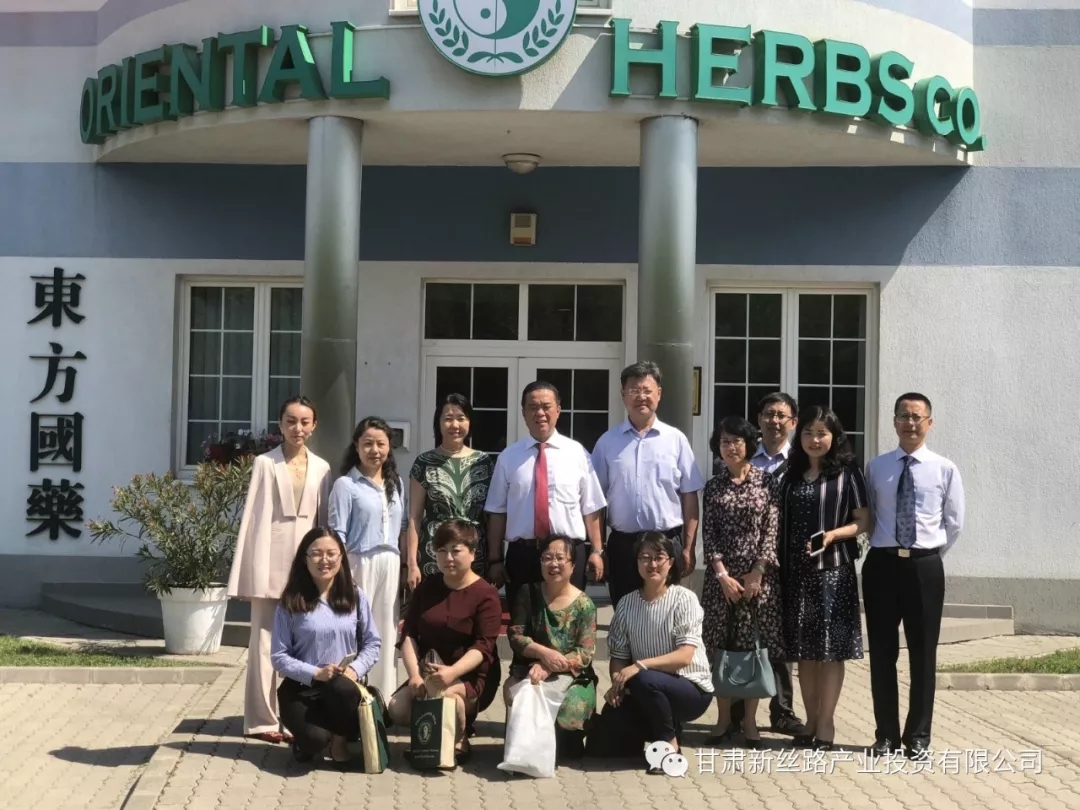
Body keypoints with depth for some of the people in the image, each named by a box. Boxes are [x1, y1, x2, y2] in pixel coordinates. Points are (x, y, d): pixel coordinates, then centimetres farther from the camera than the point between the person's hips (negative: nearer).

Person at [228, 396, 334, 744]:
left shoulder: (321, 468, 10)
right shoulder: (265, 463, -1)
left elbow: (324, 520, 10)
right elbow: (254, 516, -3)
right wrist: (252, 571, -8)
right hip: (272, 561, -3)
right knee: (265, 643, 2)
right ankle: (262, 719, 7)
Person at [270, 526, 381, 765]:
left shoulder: (355, 597, 3)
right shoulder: (290, 602, -4)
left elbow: (373, 643, 5)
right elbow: (279, 656, -5)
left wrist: (355, 669, -14)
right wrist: (315, 673, -18)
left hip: (344, 686, 2)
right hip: (301, 688, -2)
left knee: (342, 688, -37)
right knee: (315, 739, -30)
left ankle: (340, 738, -4)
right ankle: (305, 742, 11)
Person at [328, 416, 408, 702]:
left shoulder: (396, 483, 14)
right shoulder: (346, 485, -4)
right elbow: (337, 534, -7)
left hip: (390, 565, 5)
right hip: (359, 564, -5)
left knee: (386, 633, 8)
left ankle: (384, 699, 16)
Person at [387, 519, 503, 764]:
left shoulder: (486, 594, -8)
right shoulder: (426, 588, 9)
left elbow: (483, 647, -18)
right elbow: (409, 635, 2)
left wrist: (452, 672, -35)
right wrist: (414, 675, -15)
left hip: (471, 677, -5)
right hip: (428, 672, 5)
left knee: (443, 691, -37)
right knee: (397, 708, -21)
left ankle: (458, 742, -8)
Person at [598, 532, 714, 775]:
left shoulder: (684, 599, -12)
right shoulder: (627, 603, 2)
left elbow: (685, 656, -20)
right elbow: (618, 655, 2)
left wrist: (640, 665, -32)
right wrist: (617, 683, -19)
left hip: (691, 688, -4)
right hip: (648, 692, 4)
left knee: (643, 680, -33)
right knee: (612, 715, -24)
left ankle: (669, 743, -8)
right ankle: (666, 729, 5)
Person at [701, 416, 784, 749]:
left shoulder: (766, 481, 1)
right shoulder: (713, 486, 7)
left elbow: (772, 531, -3)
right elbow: (708, 534, 2)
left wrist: (756, 574, -9)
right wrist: (723, 575, -8)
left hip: (759, 575, -2)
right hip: (721, 576, 2)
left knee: (755, 646, 0)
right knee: (720, 647, 3)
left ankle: (749, 720, 10)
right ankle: (724, 718, 12)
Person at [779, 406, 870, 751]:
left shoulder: (847, 472, 0)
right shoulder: (792, 474, 12)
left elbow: (863, 521, -2)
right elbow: (781, 522, 13)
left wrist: (832, 535, -18)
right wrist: (778, 564, 3)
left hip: (834, 570, -4)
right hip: (796, 570, 4)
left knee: (831, 648, -3)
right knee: (803, 649, 7)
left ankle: (826, 723, 3)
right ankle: (811, 720, 15)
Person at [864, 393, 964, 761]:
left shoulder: (945, 469, 0)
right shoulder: (876, 468, 4)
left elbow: (955, 523, 5)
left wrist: (928, 556, 6)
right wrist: (885, 547, 7)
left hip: (924, 566, -1)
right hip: (882, 564, 1)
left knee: (923, 652, 5)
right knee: (882, 651, 6)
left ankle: (918, 736, 16)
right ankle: (886, 734, 17)